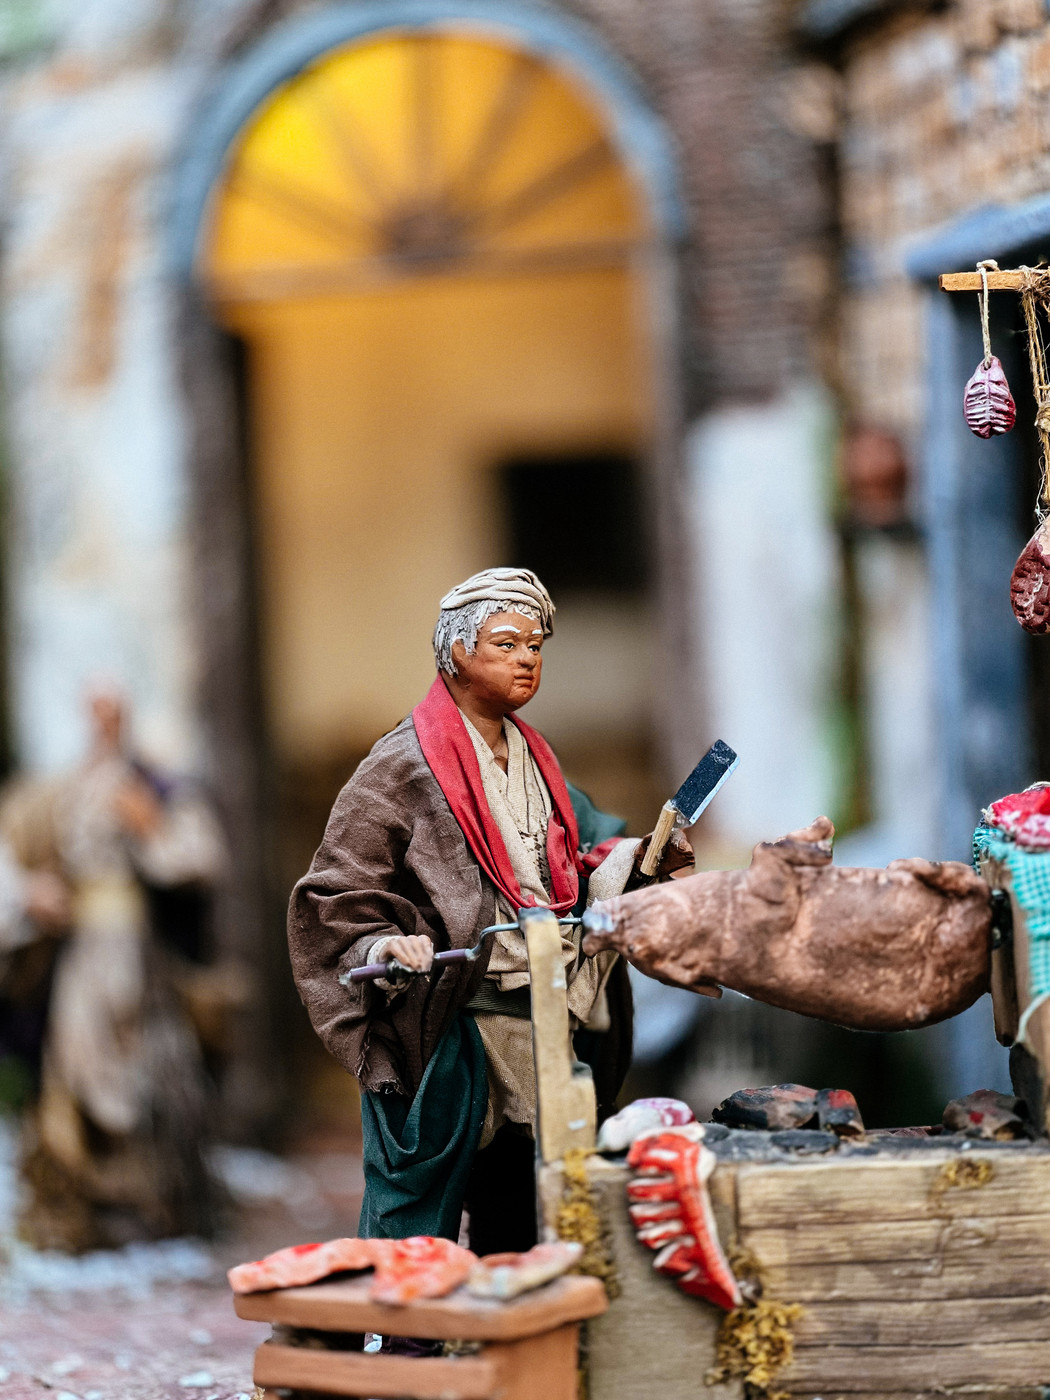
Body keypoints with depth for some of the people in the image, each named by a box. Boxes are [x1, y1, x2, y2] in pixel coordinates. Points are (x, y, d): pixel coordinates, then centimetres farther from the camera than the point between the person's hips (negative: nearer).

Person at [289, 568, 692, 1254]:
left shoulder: (533, 757, 17)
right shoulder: (404, 766, -6)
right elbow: (337, 892, -8)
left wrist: (634, 862, 6)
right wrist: (384, 949, -25)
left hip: (540, 1029, 7)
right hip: (445, 1031, -7)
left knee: (520, 1234, 11)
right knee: (416, 1237, -6)